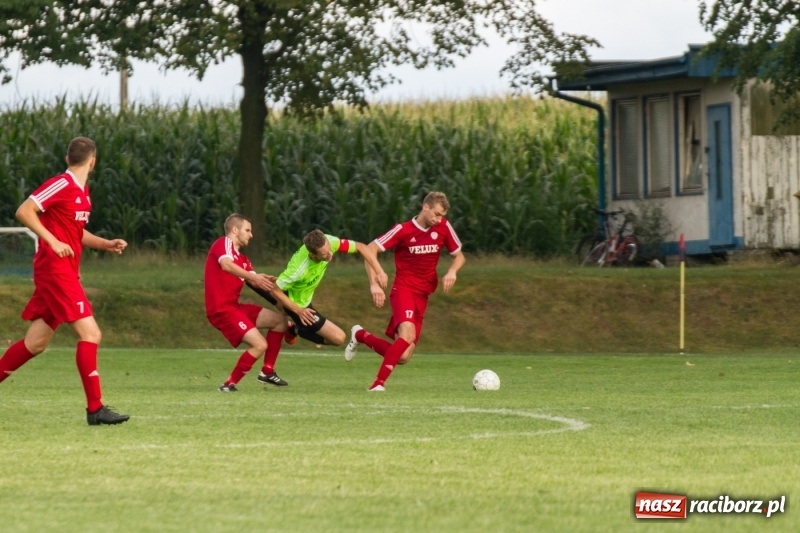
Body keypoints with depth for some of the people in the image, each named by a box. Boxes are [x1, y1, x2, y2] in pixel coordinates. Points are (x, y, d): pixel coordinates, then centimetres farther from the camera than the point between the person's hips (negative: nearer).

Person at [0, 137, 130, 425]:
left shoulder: (82, 191, 15)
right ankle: (95, 408, -13)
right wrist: (53, 241, -24)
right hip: (55, 269, -10)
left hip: (66, 272, 10)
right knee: (90, 333, -13)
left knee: (36, 342, 12)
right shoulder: (62, 185, -12)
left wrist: (106, 244, 11)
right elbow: (24, 211, -18)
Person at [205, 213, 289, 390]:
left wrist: (269, 281, -11)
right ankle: (229, 385, -7)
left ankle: (267, 372, 17)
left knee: (279, 320, 13)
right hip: (221, 309, -10)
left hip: (234, 306, 10)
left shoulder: (241, 258, 20)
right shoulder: (224, 243, -7)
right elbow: (226, 265, -29)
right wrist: (254, 277, -38)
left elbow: (256, 282, 10)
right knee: (260, 344, -18)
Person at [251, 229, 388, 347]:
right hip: (299, 303, -7)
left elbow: (361, 247, -21)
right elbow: (275, 291, -32)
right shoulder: (300, 269, -45)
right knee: (339, 338, -4)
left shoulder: (328, 242, -31)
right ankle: (295, 330, 9)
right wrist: (299, 311, -32)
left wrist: (379, 271, -31)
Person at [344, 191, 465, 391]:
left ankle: (360, 335, 23)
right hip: (403, 290, -5)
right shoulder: (403, 230, -10)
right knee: (407, 335, -33)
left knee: (402, 357, -2)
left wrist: (452, 271, -8)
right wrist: (374, 284, -18)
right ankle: (379, 382, -28)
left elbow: (459, 256, 15)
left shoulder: (443, 228, 2)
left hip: (422, 296, 5)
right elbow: (370, 250, -9)